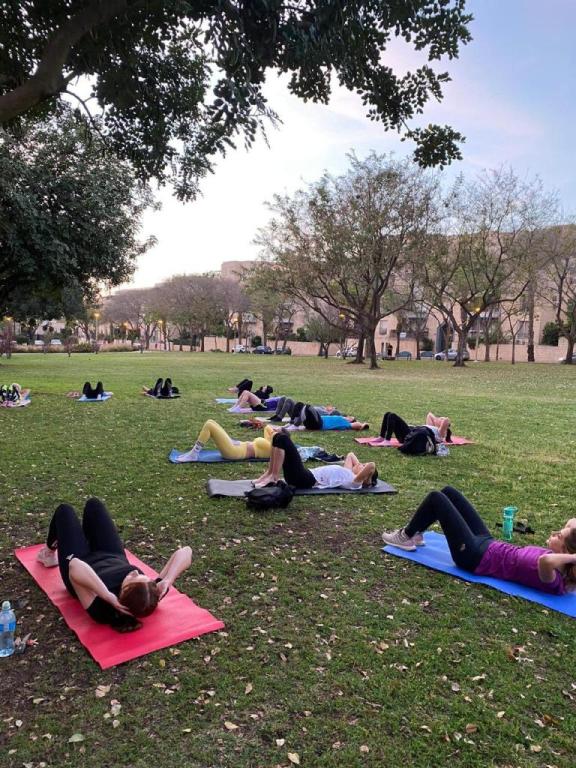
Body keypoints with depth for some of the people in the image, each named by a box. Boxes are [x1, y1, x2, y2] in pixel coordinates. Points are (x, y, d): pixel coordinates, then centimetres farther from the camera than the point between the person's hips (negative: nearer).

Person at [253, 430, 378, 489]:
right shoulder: (348, 473, 22)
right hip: (307, 476, 9)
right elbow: (350, 454, 39)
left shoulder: (355, 482, -4)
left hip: (305, 480, -9)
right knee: (278, 436, 3)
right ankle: (269, 473, 2)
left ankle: (274, 478, -14)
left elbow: (372, 465, -20)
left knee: (282, 439, -20)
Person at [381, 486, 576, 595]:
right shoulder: (556, 555, -7)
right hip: (488, 544, 9)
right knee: (447, 492, 11)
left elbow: (545, 561, -55)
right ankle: (414, 534, 30)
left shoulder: (551, 578, -29)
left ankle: (406, 538, 17)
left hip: (476, 557, -9)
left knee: (436, 497, -5)